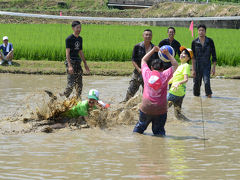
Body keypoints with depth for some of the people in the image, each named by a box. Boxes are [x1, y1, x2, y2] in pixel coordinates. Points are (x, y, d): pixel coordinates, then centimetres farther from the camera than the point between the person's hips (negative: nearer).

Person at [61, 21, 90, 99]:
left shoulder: (80, 39, 13)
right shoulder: (69, 39, -9)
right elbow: (67, 53, -15)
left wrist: (85, 64, 22)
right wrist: (70, 66, -25)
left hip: (78, 62, 8)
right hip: (71, 62, -7)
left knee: (79, 84, 6)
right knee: (71, 83, -13)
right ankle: (64, 96, 1)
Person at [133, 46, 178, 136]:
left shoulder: (147, 73, 2)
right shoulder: (165, 75, -2)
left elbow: (143, 60, 21)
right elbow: (175, 65, 13)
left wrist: (153, 50, 23)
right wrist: (168, 54, 11)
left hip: (146, 108, 1)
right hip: (160, 111, -1)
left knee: (140, 126, 19)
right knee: (159, 130, 7)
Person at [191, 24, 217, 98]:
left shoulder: (210, 41, -3)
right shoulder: (194, 42, -3)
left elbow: (214, 55, 2)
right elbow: (193, 57, -3)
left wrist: (214, 68, -3)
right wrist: (193, 69, -8)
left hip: (207, 65, -1)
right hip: (197, 65, 1)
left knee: (206, 81, -19)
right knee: (196, 82, 8)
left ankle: (209, 95, -8)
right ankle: (196, 94, 31)